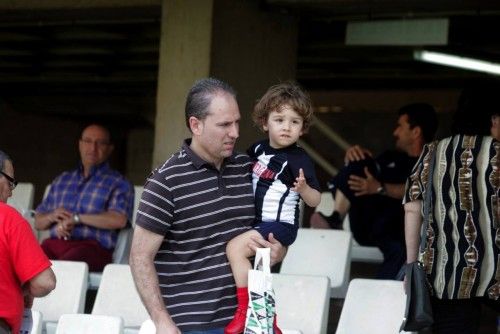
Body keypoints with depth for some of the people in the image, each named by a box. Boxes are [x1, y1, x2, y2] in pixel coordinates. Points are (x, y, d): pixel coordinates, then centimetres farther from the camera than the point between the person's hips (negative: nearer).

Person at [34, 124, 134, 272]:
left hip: (91, 247, -4)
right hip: (55, 243, 4)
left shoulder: (117, 183, 11)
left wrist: (76, 218, -6)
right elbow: (38, 222, 28)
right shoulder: (62, 180, 29)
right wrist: (52, 216, 3)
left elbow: (119, 220, -9)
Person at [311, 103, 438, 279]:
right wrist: (353, 155, 6)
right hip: (365, 224, 5)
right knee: (359, 161, -6)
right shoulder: (390, 158, 31)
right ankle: (335, 219, -22)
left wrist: (380, 188, -24)